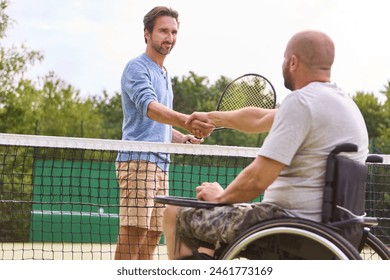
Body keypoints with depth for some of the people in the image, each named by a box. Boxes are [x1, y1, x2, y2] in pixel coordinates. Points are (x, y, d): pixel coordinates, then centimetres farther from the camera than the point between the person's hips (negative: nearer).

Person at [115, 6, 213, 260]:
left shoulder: (165, 76, 24)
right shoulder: (137, 67, -5)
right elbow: (149, 107, -24)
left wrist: (181, 138, 11)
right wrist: (185, 120, -40)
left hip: (160, 164, 9)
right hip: (138, 160, -9)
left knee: (153, 233, 7)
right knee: (133, 231, -15)